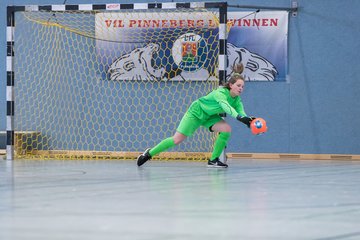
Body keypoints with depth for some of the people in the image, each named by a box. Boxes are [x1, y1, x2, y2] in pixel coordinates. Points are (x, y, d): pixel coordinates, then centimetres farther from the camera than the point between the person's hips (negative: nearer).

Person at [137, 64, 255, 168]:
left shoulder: (236, 99, -13)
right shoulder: (220, 93, -35)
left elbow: (240, 111, -28)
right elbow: (226, 106, -54)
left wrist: (248, 119, -51)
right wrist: (240, 117, -68)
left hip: (209, 116, 7)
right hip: (196, 111, -7)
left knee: (227, 129, -18)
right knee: (177, 140, -8)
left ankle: (213, 160, -7)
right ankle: (149, 153, 11)